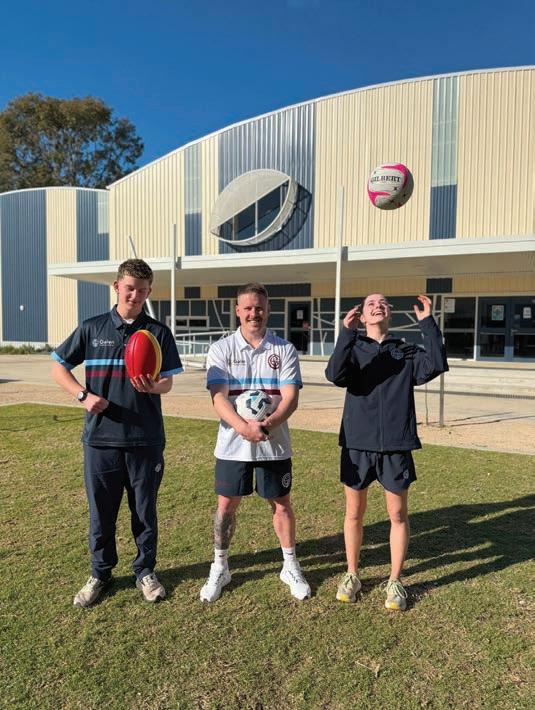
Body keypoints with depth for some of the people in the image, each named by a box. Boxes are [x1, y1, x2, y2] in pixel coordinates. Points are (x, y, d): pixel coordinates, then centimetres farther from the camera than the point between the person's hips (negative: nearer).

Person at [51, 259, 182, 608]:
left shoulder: (158, 332, 1)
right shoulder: (92, 328, 3)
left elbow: (168, 382, -1)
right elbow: (59, 368, 9)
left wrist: (153, 387, -24)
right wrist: (83, 395, -7)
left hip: (146, 438, 0)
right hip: (100, 437, 1)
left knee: (145, 510, 12)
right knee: (101, 510, 12)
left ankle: (145, 571, 32)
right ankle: (100, 573, 33)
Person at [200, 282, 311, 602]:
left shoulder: (284, 349, 0)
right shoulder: (221, 349, -1)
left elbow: (291, 398, -8)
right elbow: (219, 397, -10)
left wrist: (267, 424, -26)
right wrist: (243, 427, -27)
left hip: (275, 444, 0)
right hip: (232, 444, 0)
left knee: (282, 504, 11)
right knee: (227, 505, 9)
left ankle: (291, 567, 31)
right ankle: (220, 568, 30)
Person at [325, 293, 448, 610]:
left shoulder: (407, 352, 6)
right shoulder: (353, 348, 2)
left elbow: (436, 365, -13)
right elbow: (335, 375, -18)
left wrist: (428, 323, -16)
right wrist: (347, 332, -28)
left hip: (397, 446, 1)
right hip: (357, 444, 0)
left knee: (398, 514, 10)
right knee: (354, 513, 12)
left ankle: (395, 581, 28)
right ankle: (352, 575, 32)